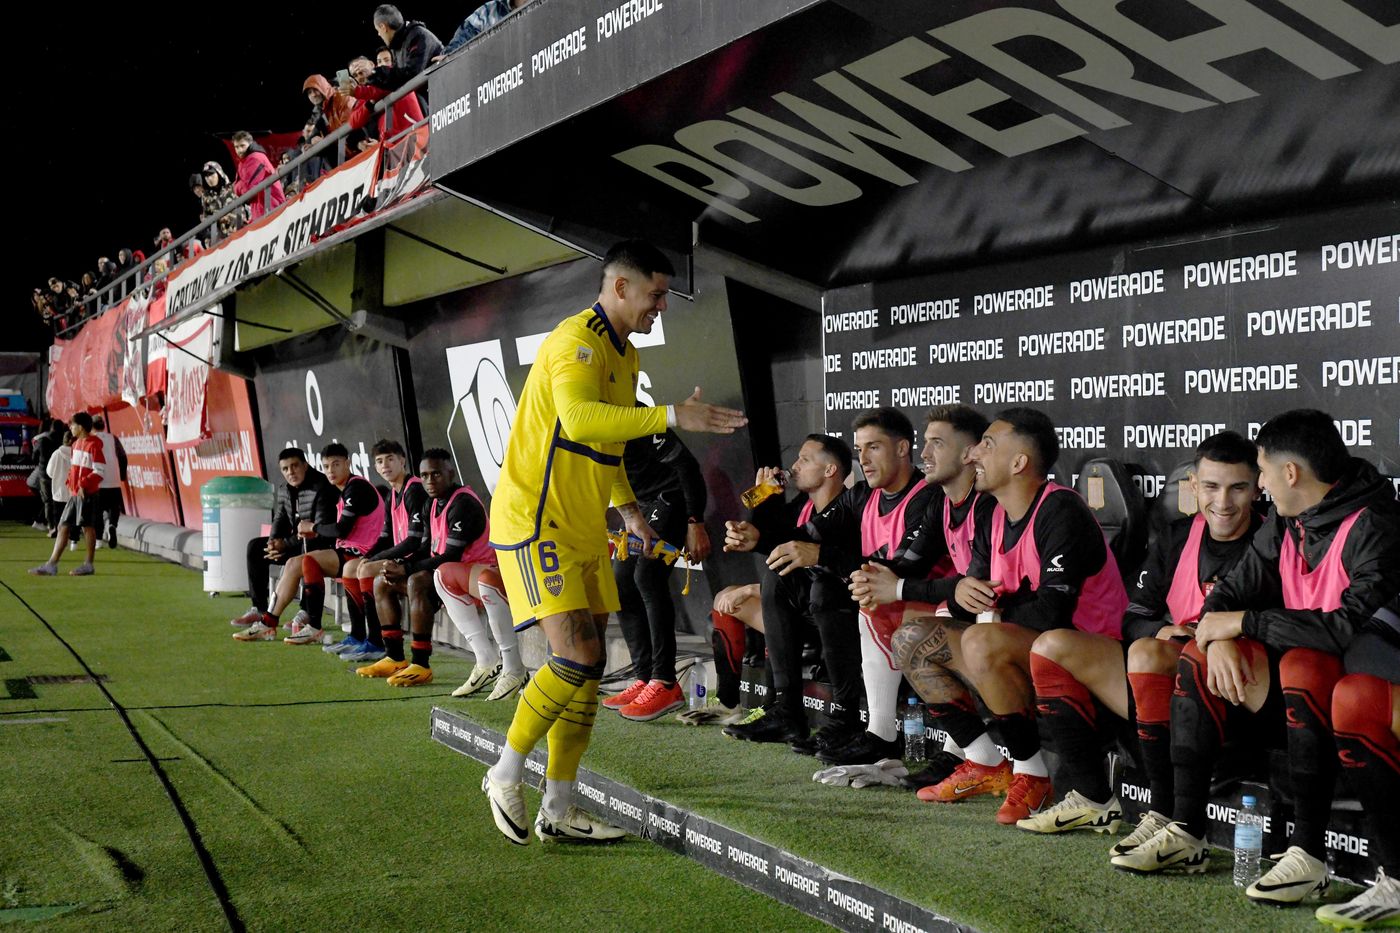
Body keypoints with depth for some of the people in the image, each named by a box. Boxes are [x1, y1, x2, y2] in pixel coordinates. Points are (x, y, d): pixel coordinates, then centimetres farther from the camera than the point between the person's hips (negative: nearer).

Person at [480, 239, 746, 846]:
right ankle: (505, 776, 3)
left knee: (588, 668, 7)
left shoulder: (624, 354, 17)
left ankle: (558, 811, 15)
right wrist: (673, 416, -38)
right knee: (576, 658, -17)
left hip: (582, 530, 10)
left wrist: (630, 511, 22)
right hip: (535, 519, -10)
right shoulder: (577, 341, -15)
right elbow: (578, 419, -35)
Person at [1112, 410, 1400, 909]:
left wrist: (1245, 622, -21)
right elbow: (1231, 591, 7)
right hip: (1299, 659, 8)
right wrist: (1219, 638, -16)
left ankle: (1308, 855, -29)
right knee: (1198, 656, -6)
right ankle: (1185, 834, -9)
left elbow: (1349, 624, -30)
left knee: (1302, 666, -36)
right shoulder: (1285, 522, 7)